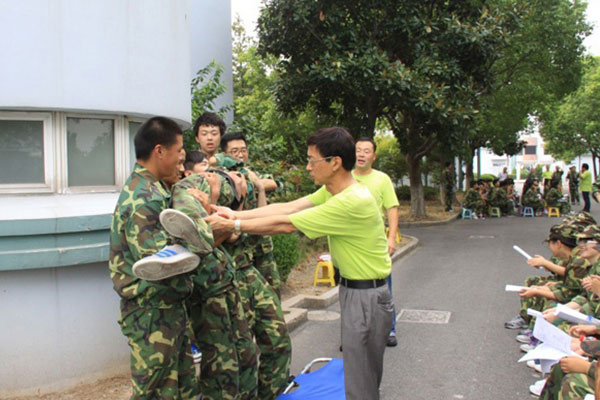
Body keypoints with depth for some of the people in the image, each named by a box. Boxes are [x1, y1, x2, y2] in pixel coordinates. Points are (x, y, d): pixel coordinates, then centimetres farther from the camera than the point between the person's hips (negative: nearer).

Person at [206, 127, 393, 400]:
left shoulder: (352, 201, -27)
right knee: (364, 375, 23)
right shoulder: (331, 191, 2)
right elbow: (287, 207, 0)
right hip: (353, 289, 9)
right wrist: (236, 215, -7)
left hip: (367, 296, -9)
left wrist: (233, 226, -14)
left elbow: (285, 224, -23)